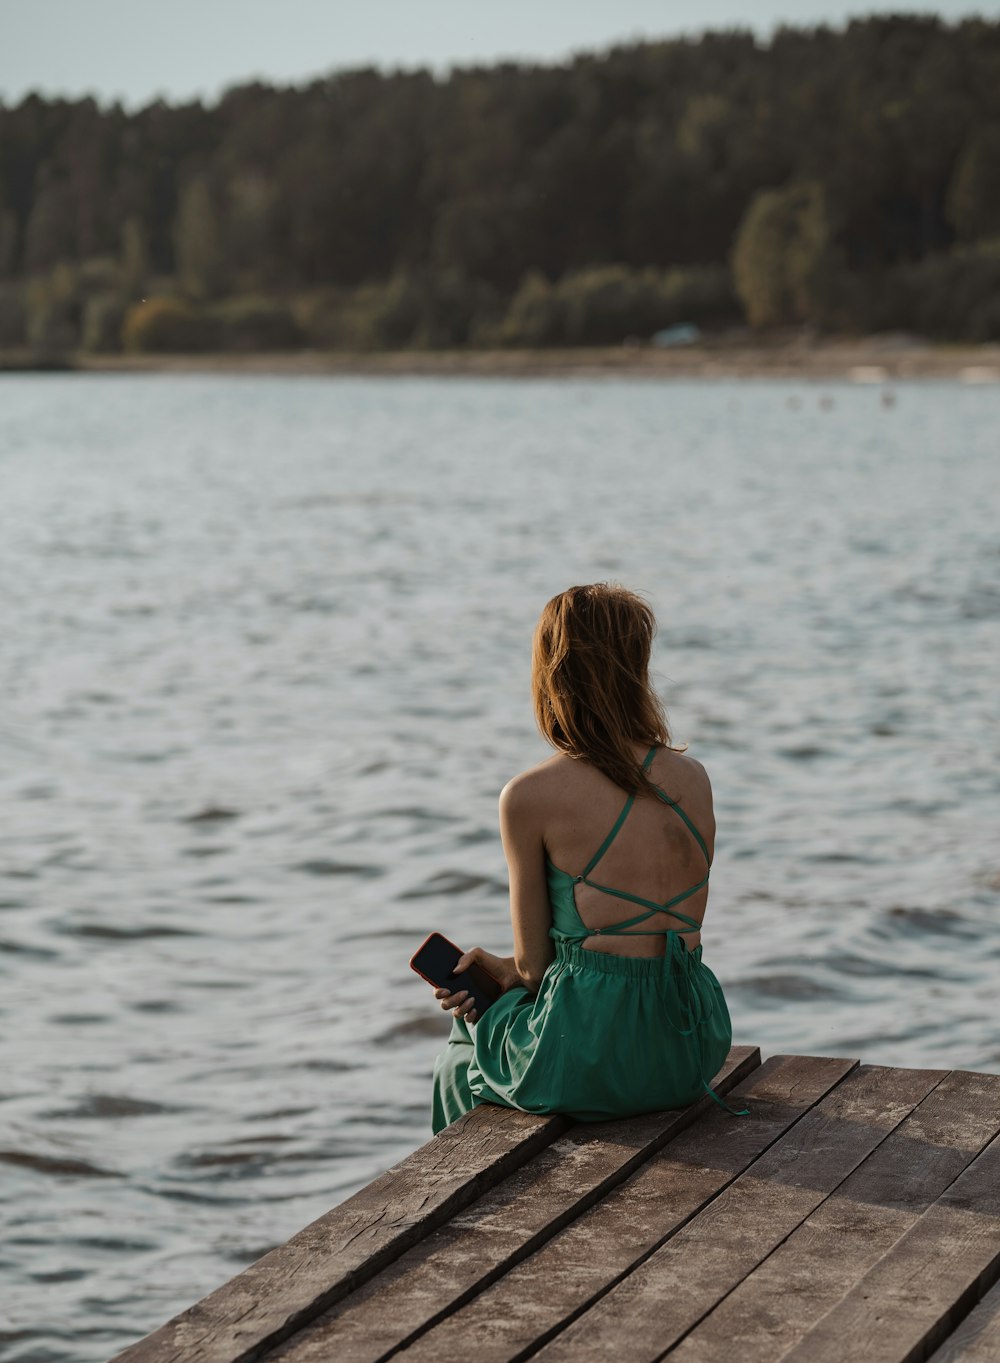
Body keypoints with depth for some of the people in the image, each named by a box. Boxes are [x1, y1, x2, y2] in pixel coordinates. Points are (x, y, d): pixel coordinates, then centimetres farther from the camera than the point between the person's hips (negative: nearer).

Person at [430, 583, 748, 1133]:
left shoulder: (529, 797, -12)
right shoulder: (693, 778, 3)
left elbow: (534, 962, -4)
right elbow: (649, 928, 10)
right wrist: (509, 967, 12)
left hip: (592, 1060, -5)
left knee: (461, 1055, 30)